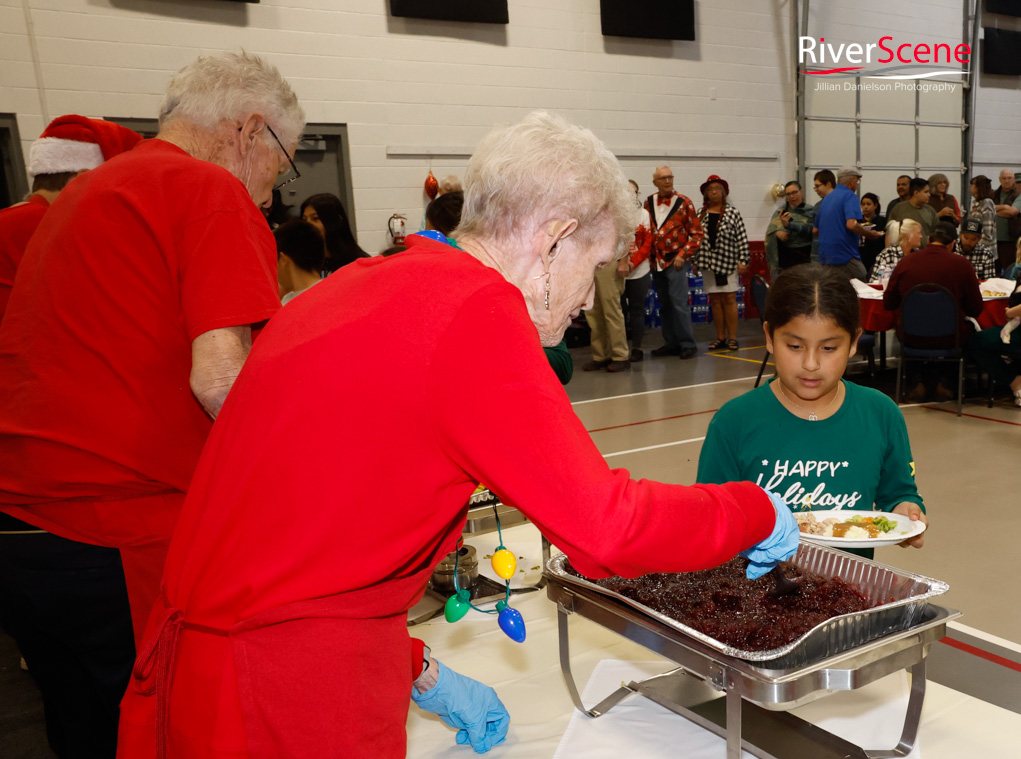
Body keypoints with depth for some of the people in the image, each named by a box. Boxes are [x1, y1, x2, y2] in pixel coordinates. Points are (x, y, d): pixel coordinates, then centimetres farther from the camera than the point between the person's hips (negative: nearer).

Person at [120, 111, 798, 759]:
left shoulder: (359, 285, 10)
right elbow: (605, 528, -22)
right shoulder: (478, 309, -18)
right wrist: (758, 512, -4)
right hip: (295, 698, -8)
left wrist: (411, 665, 17)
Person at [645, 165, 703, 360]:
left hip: (676, 261, -5)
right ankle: (671, 343, 18)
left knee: (679, 303, -11)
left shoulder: (684, 203, -3)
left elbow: (697, 233, -1)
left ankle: (687, 344, -3)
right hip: (656, 262, 5)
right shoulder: (648, 203, 8)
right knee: (664, 305, 9)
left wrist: (683, 255, -10)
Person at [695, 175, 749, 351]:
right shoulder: (700, 214, 7)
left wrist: (742, 261, -7)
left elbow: (742, 238, -2)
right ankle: (720, 337, 13)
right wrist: (694, 261, 6)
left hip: (728, 262, -3)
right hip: (708, 262, 3)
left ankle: (732, 338, 4)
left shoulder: (732, 213, 0)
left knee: (729, 299, -1)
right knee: (715, 300, 6)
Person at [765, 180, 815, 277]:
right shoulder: (781, 211, 11)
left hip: (805, 256, -1)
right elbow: (771, 229, 1)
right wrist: (777, 232, -23)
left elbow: (810, 229, -13)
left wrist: (788, 225, -26)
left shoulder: (810, 211, 4)